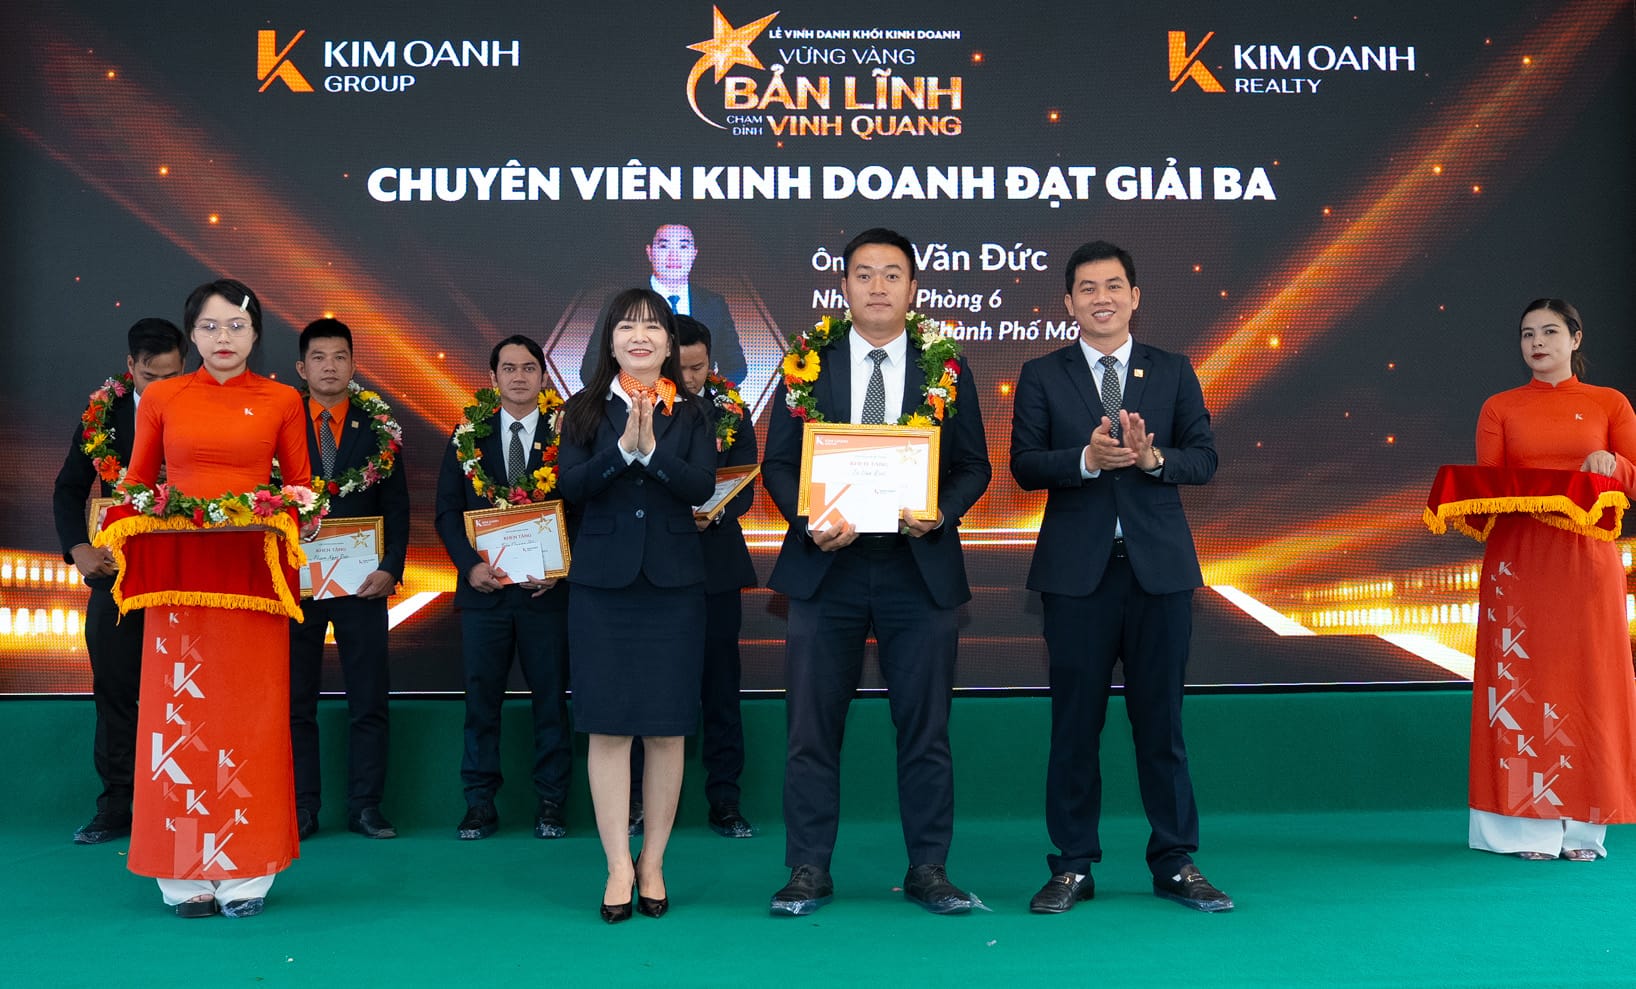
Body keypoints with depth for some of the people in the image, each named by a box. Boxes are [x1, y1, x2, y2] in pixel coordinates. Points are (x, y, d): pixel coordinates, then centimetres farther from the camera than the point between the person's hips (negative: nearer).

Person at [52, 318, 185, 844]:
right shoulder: (102, 414, 5)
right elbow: (69, 488, 9)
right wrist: (79, 549, -4)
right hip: (117, 574, 3)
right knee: (115, 696, 8)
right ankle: (115, 811, 17)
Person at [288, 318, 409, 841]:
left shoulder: (380, 428, 5)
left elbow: (397, 507, 4)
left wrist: (390, 569, -7)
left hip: (361, 580, 0)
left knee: (369, 700, 3)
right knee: (295, 701, 6)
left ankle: (366, 807, 11)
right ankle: (300, 810, 14)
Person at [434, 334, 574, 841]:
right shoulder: (468, 434, 7)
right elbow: (447, 511, 6)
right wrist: (470, 565, -8)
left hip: (547, 589, -1)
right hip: (484, 587, 2)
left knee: (551, 699, 5)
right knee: (481, 699, 6)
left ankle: (550, 804, 15)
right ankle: (480, 804, 15)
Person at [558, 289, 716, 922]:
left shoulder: (691, 414, 7)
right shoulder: (585, 411, 7)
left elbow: (701, 486, -7)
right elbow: (572, 484, -7)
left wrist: (652, 448, -20)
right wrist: (624, 447, -19)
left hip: (672, 583, 0)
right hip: (602, 581, 0)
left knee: (667, 728, 3)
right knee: (608, 726, -1)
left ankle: (653, 863, 14)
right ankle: (619, 865, 7)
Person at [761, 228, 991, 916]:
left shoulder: (948, 369, 5)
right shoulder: (806, 366, 5)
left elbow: (973, 466, 6)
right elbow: (778, 464, 4)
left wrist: (939, 514, -13)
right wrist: (809, 521, -14)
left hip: (920, 568, 0)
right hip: (825, 569, 0)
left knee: (925, 729, 6)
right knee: (813, 728, 4)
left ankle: (928, 871, 18)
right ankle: (809, 871, 15)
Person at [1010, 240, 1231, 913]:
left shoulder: (1174, 372, 9)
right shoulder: (1041, 376, 5)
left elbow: (1205, 458, 2)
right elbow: (1024, 465, -4)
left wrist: (1152, 458, -18)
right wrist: (1086, 459, -21)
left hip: (1159, 568, 1)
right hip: (1077, 572, -1)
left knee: (1161, 720, 7)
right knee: (1075, 724, 5)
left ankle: (1175, 864, 18)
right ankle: (1073, 866, 16)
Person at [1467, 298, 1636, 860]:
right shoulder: (1500, 408, 9)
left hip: (1586, 560, 0)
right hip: (1517, 558, 0)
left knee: (1585, 680, 0)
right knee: (1522, 678, -3)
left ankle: (1581, 829, 7)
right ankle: (1528, 828, 1)